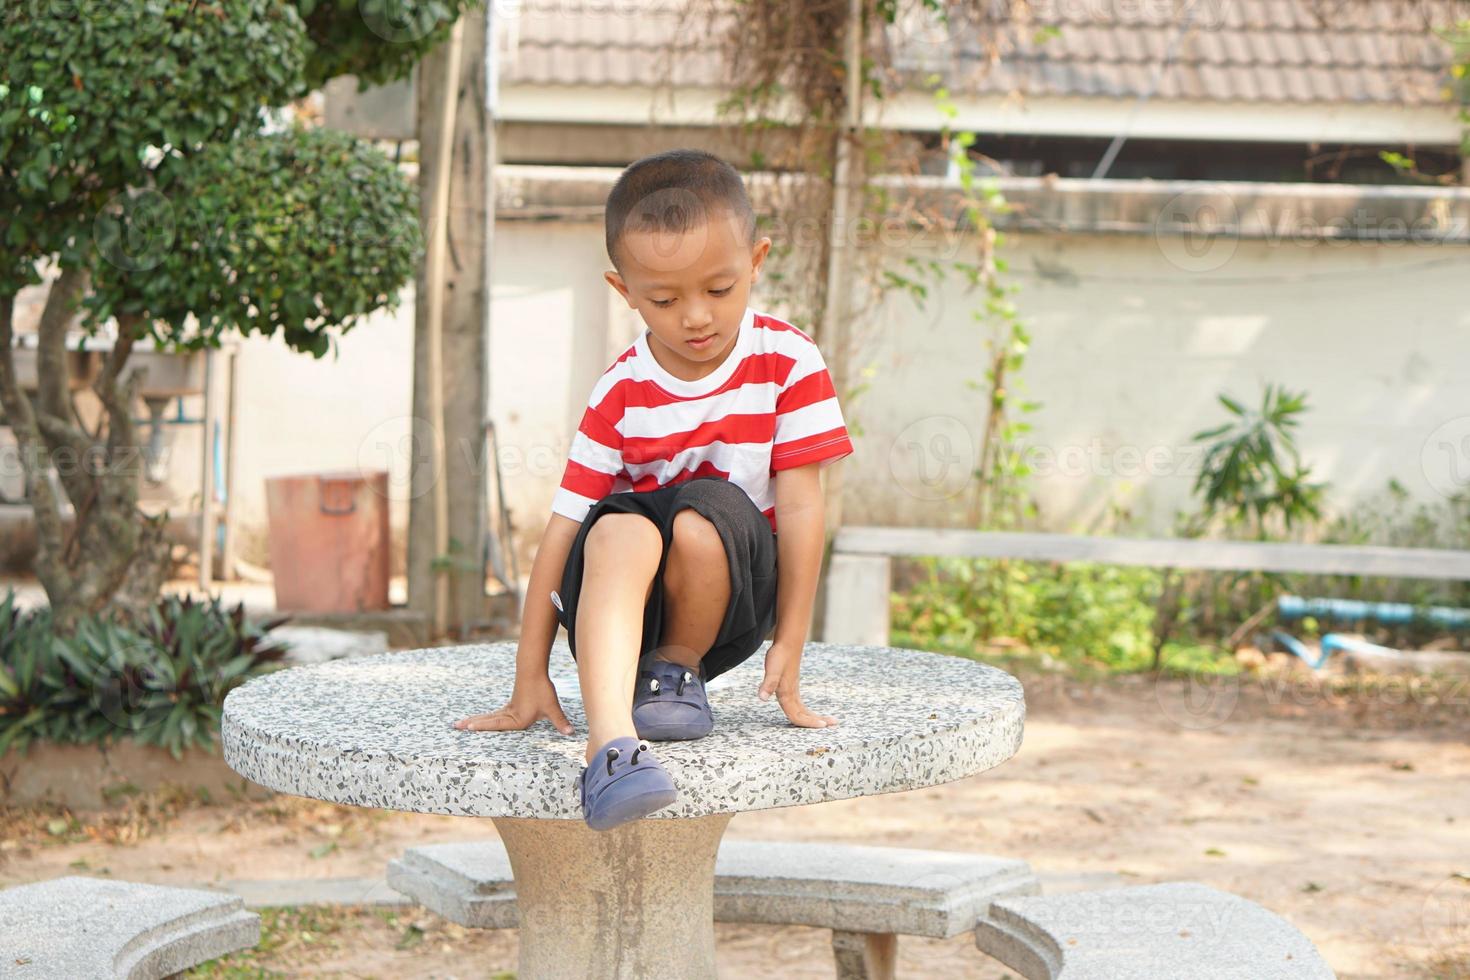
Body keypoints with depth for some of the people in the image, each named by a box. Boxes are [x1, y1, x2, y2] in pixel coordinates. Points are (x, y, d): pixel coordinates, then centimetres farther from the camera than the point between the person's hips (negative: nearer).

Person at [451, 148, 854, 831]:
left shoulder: (787, 362, -6)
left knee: (704, 511, -34)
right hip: (618, 608, 1)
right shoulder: (620, 394, -4)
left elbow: (800, 507, -7)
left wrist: (788, 650, -11)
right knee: (618, 528, -35)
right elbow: (562, 529, -7)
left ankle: (679, 669, -7)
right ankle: (612, 742, -53)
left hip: (734, 595, 0)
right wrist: (529, 679, -11)